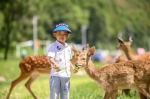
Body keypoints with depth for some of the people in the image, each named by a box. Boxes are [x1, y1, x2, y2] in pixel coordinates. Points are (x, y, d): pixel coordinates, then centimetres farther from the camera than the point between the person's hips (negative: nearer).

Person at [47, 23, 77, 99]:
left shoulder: (68, 47, 14)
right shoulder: (53, 46, -7)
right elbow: (50, 57, -22)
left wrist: (72, 67, 11)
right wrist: (54, 64, -41)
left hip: (66, 75, 6)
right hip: (56, 74, -6)